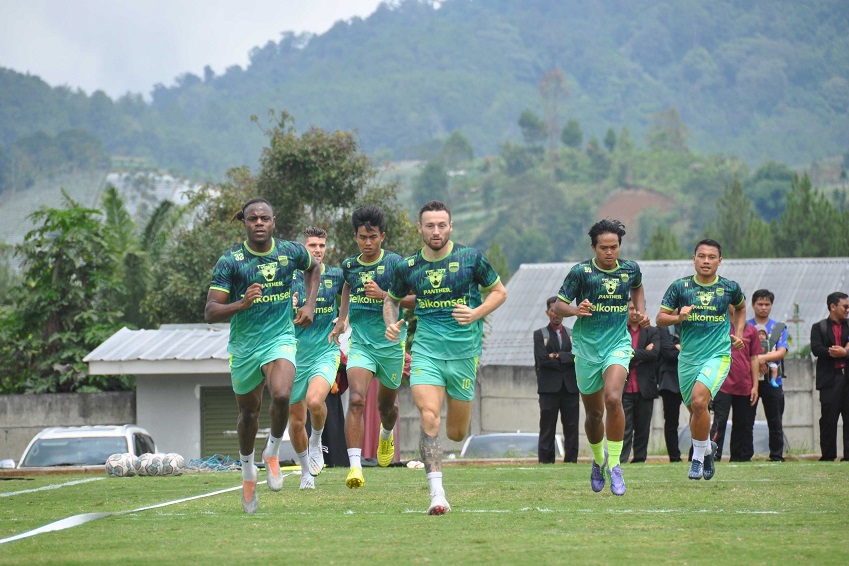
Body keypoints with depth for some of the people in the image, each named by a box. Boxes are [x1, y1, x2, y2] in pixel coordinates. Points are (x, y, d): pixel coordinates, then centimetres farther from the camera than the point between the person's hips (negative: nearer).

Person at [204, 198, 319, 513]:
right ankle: (248, 472, 39)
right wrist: (242, 304, -31)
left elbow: (312, 268, 22)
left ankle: (273, 452, 2)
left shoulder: (291, 252, -4)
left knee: (281, 396, -27)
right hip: (243, 345, 0)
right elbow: (210, 312, -14)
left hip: (280, 338, 0)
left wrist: (309, 304, 8)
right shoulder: (230, 261, -11)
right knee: (248, 413, 12)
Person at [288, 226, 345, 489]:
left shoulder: (336, 276, -1)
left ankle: (317, 441, 2)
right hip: (295, 356, 1)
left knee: (315, 400, -29)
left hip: (325, 352, -1)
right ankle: (306, 470, 29)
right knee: (296, 421, 5)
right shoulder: (289, 276, -4)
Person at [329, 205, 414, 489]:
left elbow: (413, 299, -10)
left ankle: (387, 435, 54)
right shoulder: (349, 266, 5)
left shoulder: (394, 263, -7)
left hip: (391, 344, -1)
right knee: (356, 399, -21)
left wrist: (384, 295, -24)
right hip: (360, 342, 1)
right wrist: (341, 320, 18)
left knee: (386, 405, 16)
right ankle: (355, 466, -27)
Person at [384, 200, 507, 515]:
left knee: (456, 433, 8)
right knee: (429, 418, -20)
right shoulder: (408, 267, 2)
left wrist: (476, 313, -12)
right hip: (426, 350, 0)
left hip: (464, 351, 0)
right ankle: (437, 495, -21)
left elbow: (499, 292, 6)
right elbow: (392, 299, 19)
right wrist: (391, 323, -2)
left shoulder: (470, 258, -3)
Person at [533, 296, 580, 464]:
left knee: (571, 428, 1)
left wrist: (559, 356, -11)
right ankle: (545, 461, -2)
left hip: (570, 387, 3)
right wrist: (567, 361, -5)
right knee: (547, 428, -3)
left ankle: (571, 461, 4)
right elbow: (542, 360, -8)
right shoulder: (540, 335, 7)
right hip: (549, 388, -3)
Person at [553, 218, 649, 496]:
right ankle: (598, 460, 38)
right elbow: (558, 306, -4)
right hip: (587, 346, 0)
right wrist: (576, 310, -25)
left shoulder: (630, 269, 1)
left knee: (613, 399, -25)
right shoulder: (581, 272, -7)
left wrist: (641, 312, 10)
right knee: (594, 413, 10)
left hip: (618, 343, 0)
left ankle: (614, 464, -15)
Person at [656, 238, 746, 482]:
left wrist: (738, 334, 10)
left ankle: (698, 456, -8)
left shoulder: (729, 287, 2)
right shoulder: (680, 286, 0)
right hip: (688, 357, 3)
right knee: (694, 408, 11)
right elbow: (660, 318, 3)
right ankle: (707, 448, 41)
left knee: (698, 400, -24)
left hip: (718, 355, -3)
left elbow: (741, 307, 24)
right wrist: (678, 317, -17)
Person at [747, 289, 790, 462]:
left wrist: (763, 358, -15)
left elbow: (781, 352, -1)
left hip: (773, 381, 1)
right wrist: (756, 361, -15)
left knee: (775, 422, 2)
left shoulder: (779, 328, 11)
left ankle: (777, 456, 7)